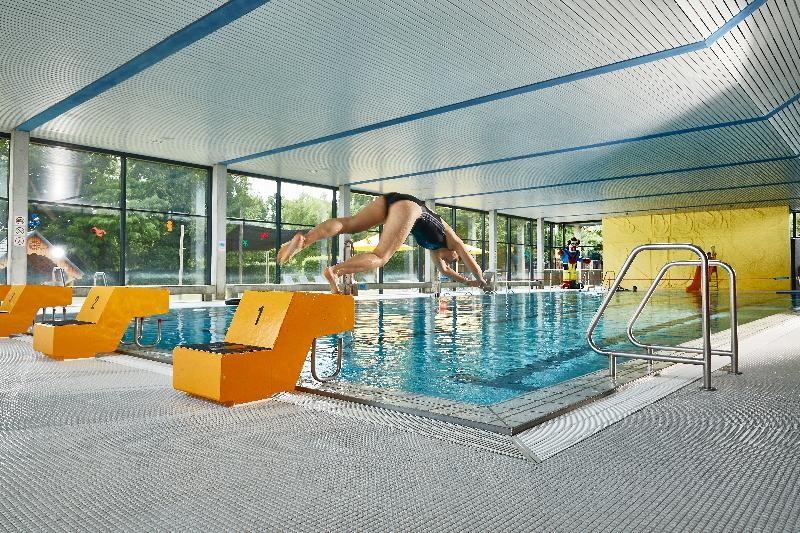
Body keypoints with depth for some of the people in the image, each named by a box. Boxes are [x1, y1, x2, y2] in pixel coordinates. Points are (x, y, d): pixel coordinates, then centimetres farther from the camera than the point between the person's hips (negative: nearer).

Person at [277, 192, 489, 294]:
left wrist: (467, 281, 63)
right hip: (407, 206, -6)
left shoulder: (435, 246, 40)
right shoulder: (453, 241, 27)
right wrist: (481, 281, 55)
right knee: (379, 257, -17)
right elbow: (472, 263, 37)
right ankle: (335, 271, -40)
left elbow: (443, 269, 54)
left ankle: (304, 240, -32)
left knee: (348, 223, -11)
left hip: (391, 198, 6)